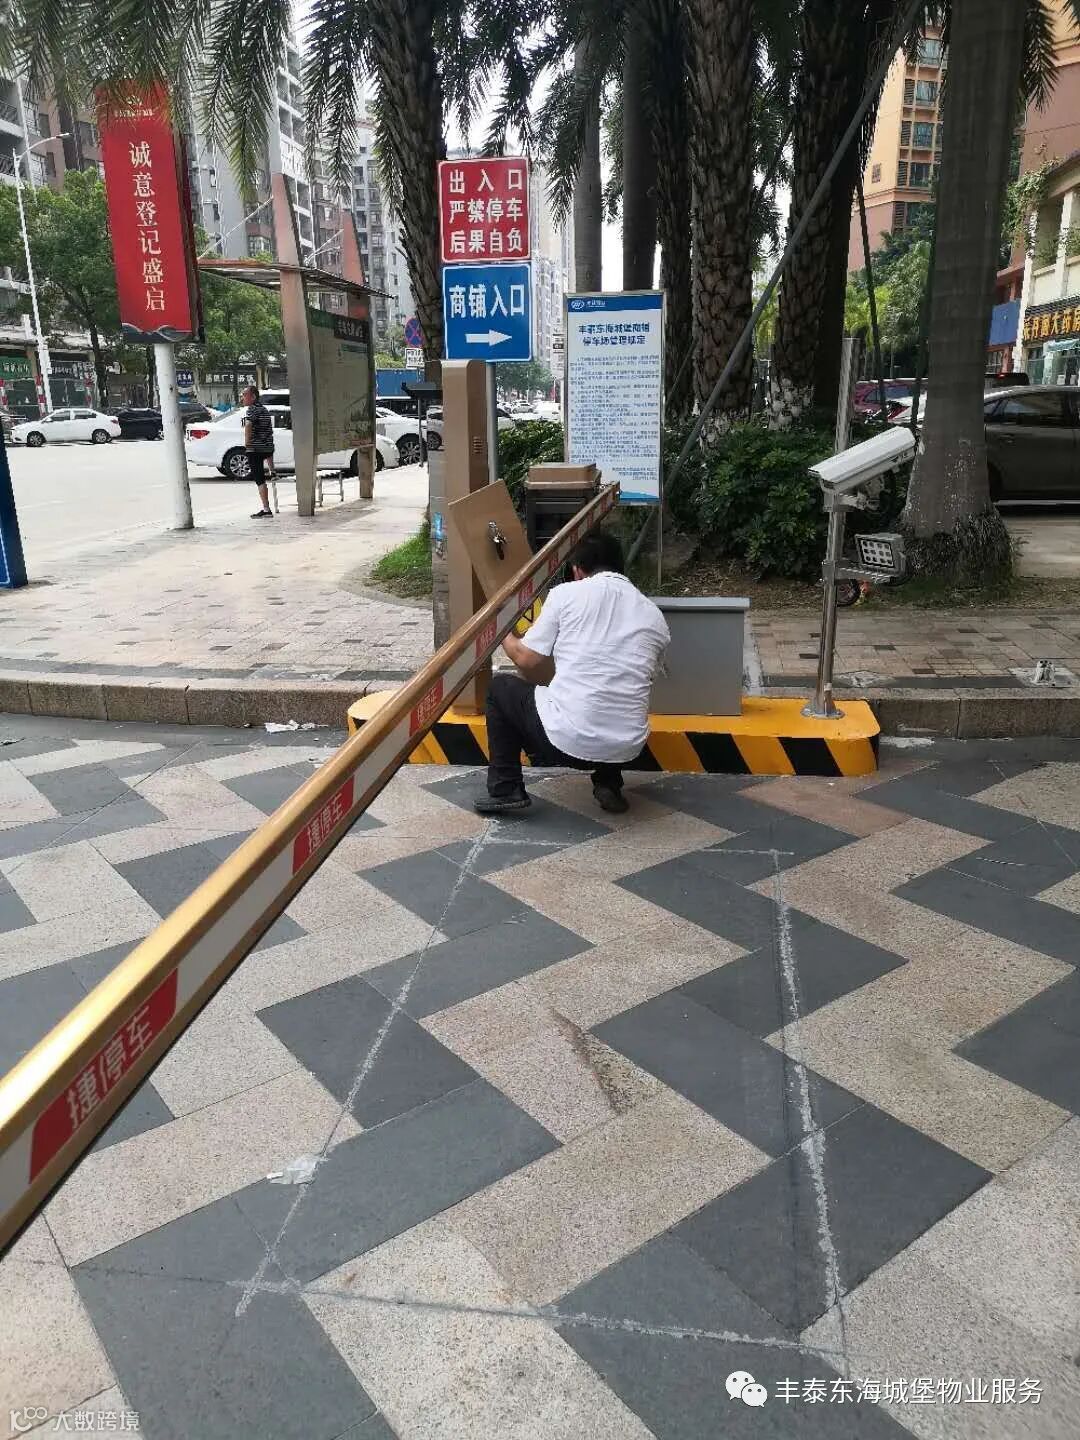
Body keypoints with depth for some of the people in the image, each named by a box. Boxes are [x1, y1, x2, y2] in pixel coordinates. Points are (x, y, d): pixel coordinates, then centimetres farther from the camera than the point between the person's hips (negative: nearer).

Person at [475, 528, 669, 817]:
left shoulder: (566, 593, 0)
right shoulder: (655, 615, 11)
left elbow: (528, 660, 0)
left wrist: (506, 639, 24)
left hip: (566, 740, -4)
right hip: (626, 750, 4)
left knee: (500, 687, 24)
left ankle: (506, 790, 19)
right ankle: (609, 783, 19)